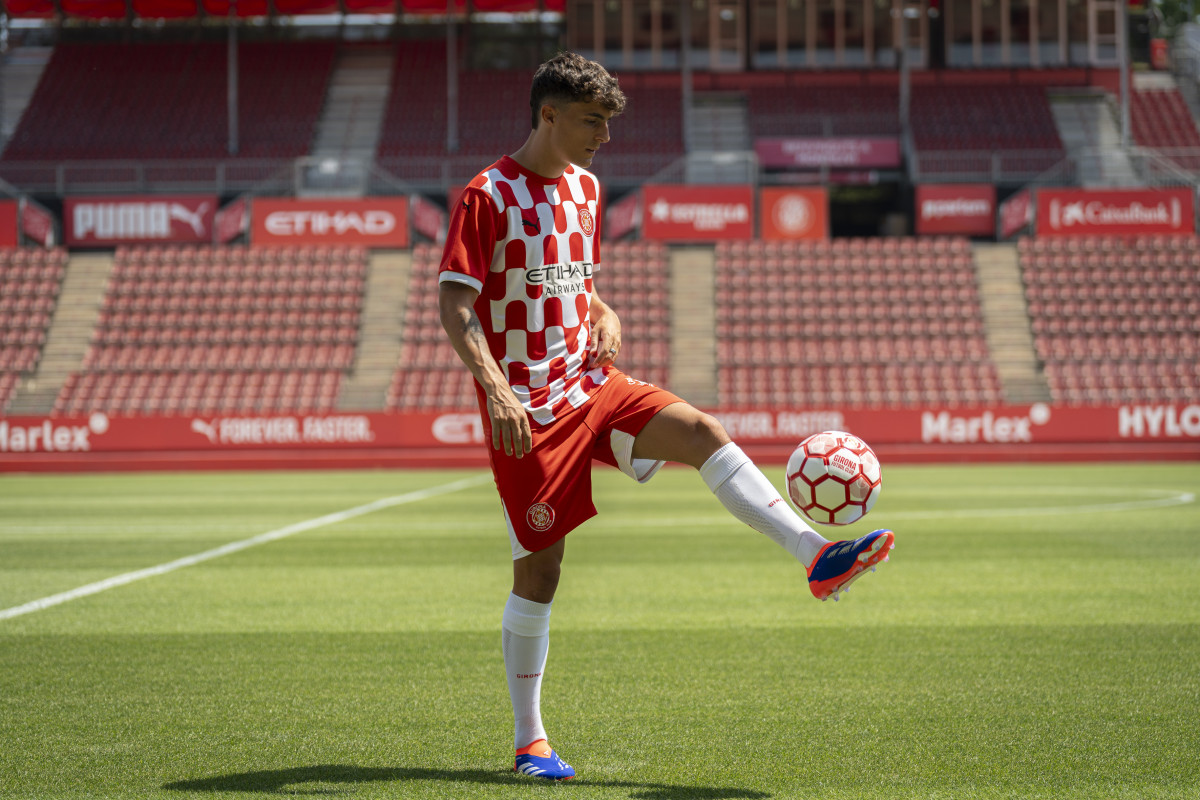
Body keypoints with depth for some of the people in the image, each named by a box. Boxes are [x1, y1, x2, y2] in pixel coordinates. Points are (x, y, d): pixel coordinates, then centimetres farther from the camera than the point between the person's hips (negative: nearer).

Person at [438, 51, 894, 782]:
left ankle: (816, 555, -29)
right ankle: (530, 741, 10)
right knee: (540, 570, -2)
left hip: (590, 385, 6)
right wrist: (496, 389, -28)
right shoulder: (487, 197, -10)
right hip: (527, 407, -6)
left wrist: (606, 318, 1)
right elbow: (455, 305, -16)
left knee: (703, 432, -18)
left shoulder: (585, 189, 13)